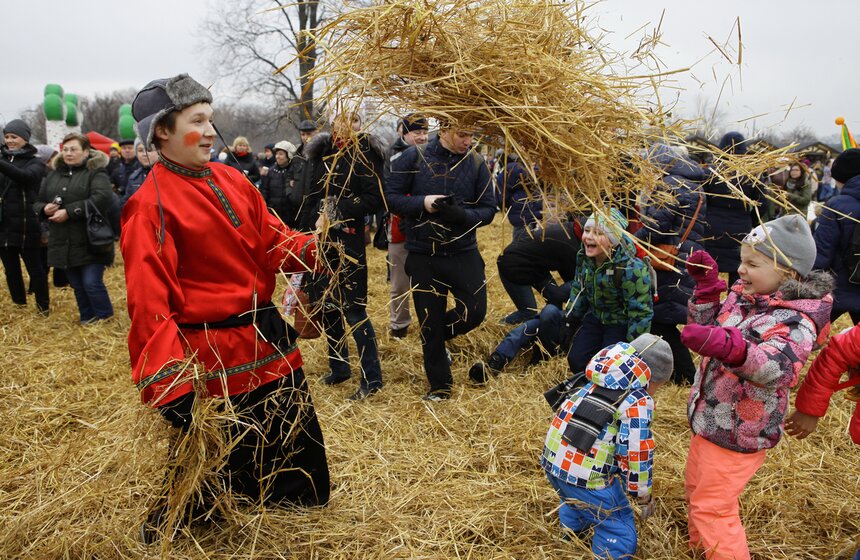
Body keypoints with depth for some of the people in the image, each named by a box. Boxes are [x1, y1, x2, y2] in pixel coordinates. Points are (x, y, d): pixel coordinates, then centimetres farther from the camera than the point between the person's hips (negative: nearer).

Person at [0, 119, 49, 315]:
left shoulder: (34, 162, -2)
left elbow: (26, 176, -26)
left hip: (25, 226, -5)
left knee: (35, 268, 4)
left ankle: (44, 306, 17)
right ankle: (19, 305, 28)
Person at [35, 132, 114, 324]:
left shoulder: (96, 172, -6)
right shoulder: (54, 174, 13)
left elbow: (103, 198, -24)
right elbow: (37, 202, 17)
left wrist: (69, 212, -24)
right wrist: (45, 208, -8)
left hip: (90, 243, -6)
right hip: (64, 244, 6)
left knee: (92, 283, -5)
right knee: (77, 285, 14)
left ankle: (105, 319, 17)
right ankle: (88, 319, 30)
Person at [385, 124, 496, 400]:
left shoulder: (476, 164, -3)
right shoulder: (414, 158, -7)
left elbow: (488, 209, -3)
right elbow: (391, 196, -4)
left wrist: (461, 214, -23)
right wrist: (422, 203, -21)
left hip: (463, 253, 1)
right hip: (422, 256, -1)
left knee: (474, 311, -2)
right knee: (429, 323, 7)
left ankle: (438, 336, 32)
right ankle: (439, 386, 27)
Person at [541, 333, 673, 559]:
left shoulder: (595, 384, 14)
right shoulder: (638, 401, -8)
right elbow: (636, 452, -10)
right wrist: (644, 494, 5)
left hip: (551, 461, 8)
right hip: (587, 477, -8)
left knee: (576, 500, 37)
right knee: (619, 532, 10)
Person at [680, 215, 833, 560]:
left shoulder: (796, 320, -24)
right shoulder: (742, 296, 0)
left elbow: (777, 366, -43)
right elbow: (706, 327, 13)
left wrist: (728, 346, -61)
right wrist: (706, 287, -2)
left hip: (738, 434, -9)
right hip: (709, 420, 9)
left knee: (711, 507, 0)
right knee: (695, 490, 26)